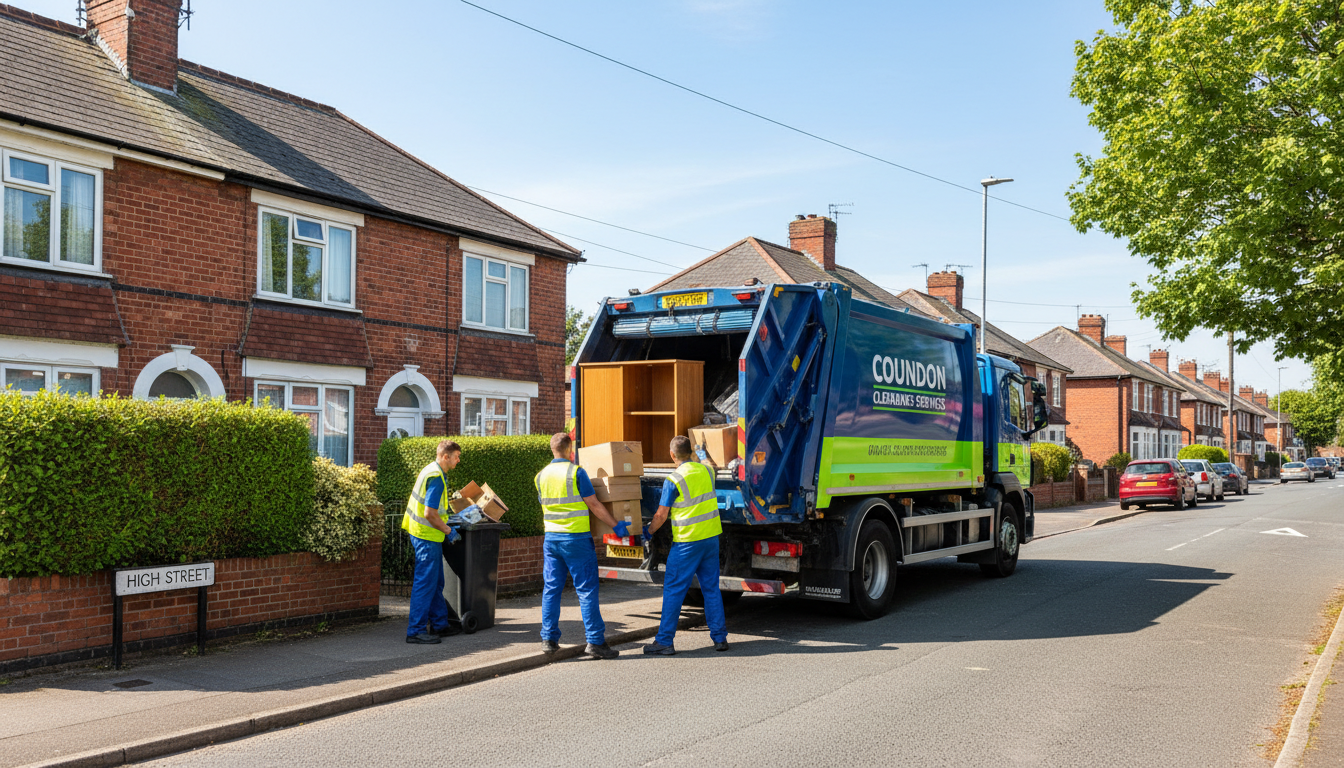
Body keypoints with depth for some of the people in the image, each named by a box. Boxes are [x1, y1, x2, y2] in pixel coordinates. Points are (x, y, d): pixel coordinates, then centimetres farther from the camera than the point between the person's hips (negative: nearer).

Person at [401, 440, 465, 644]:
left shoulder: (431, 470, 13)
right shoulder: (436, 477, -19)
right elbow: (430, 514, -23)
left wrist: (444, 524, 22)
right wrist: (449, 531, -13)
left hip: (422, 533, 11)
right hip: (426, 535, -11)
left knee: (436, 582, 15)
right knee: (425, 582, -7)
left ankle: (439, 624, 23)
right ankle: (416, 630, -3)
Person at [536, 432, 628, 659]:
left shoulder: (541, 476, 7)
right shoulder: (575, 472, -10)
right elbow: (594, 505, -9)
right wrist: (616, 525, 0)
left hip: (551, 537, 6)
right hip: (576, 538, -5)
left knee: (551, 589, 10)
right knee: (586, 589, -2)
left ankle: (549, 639, 12)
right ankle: (595, 642, -1)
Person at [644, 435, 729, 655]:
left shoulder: (673, 480, -13)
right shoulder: (707, 470, 4)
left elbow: (661, 515, -7)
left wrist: (648, 531, 9)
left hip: (687, 542, -6)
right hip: (712, 536, 6)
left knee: (673, 590, 1)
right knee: (711, 587, 13)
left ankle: (664, 641, 3)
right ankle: (720, 637, 15)